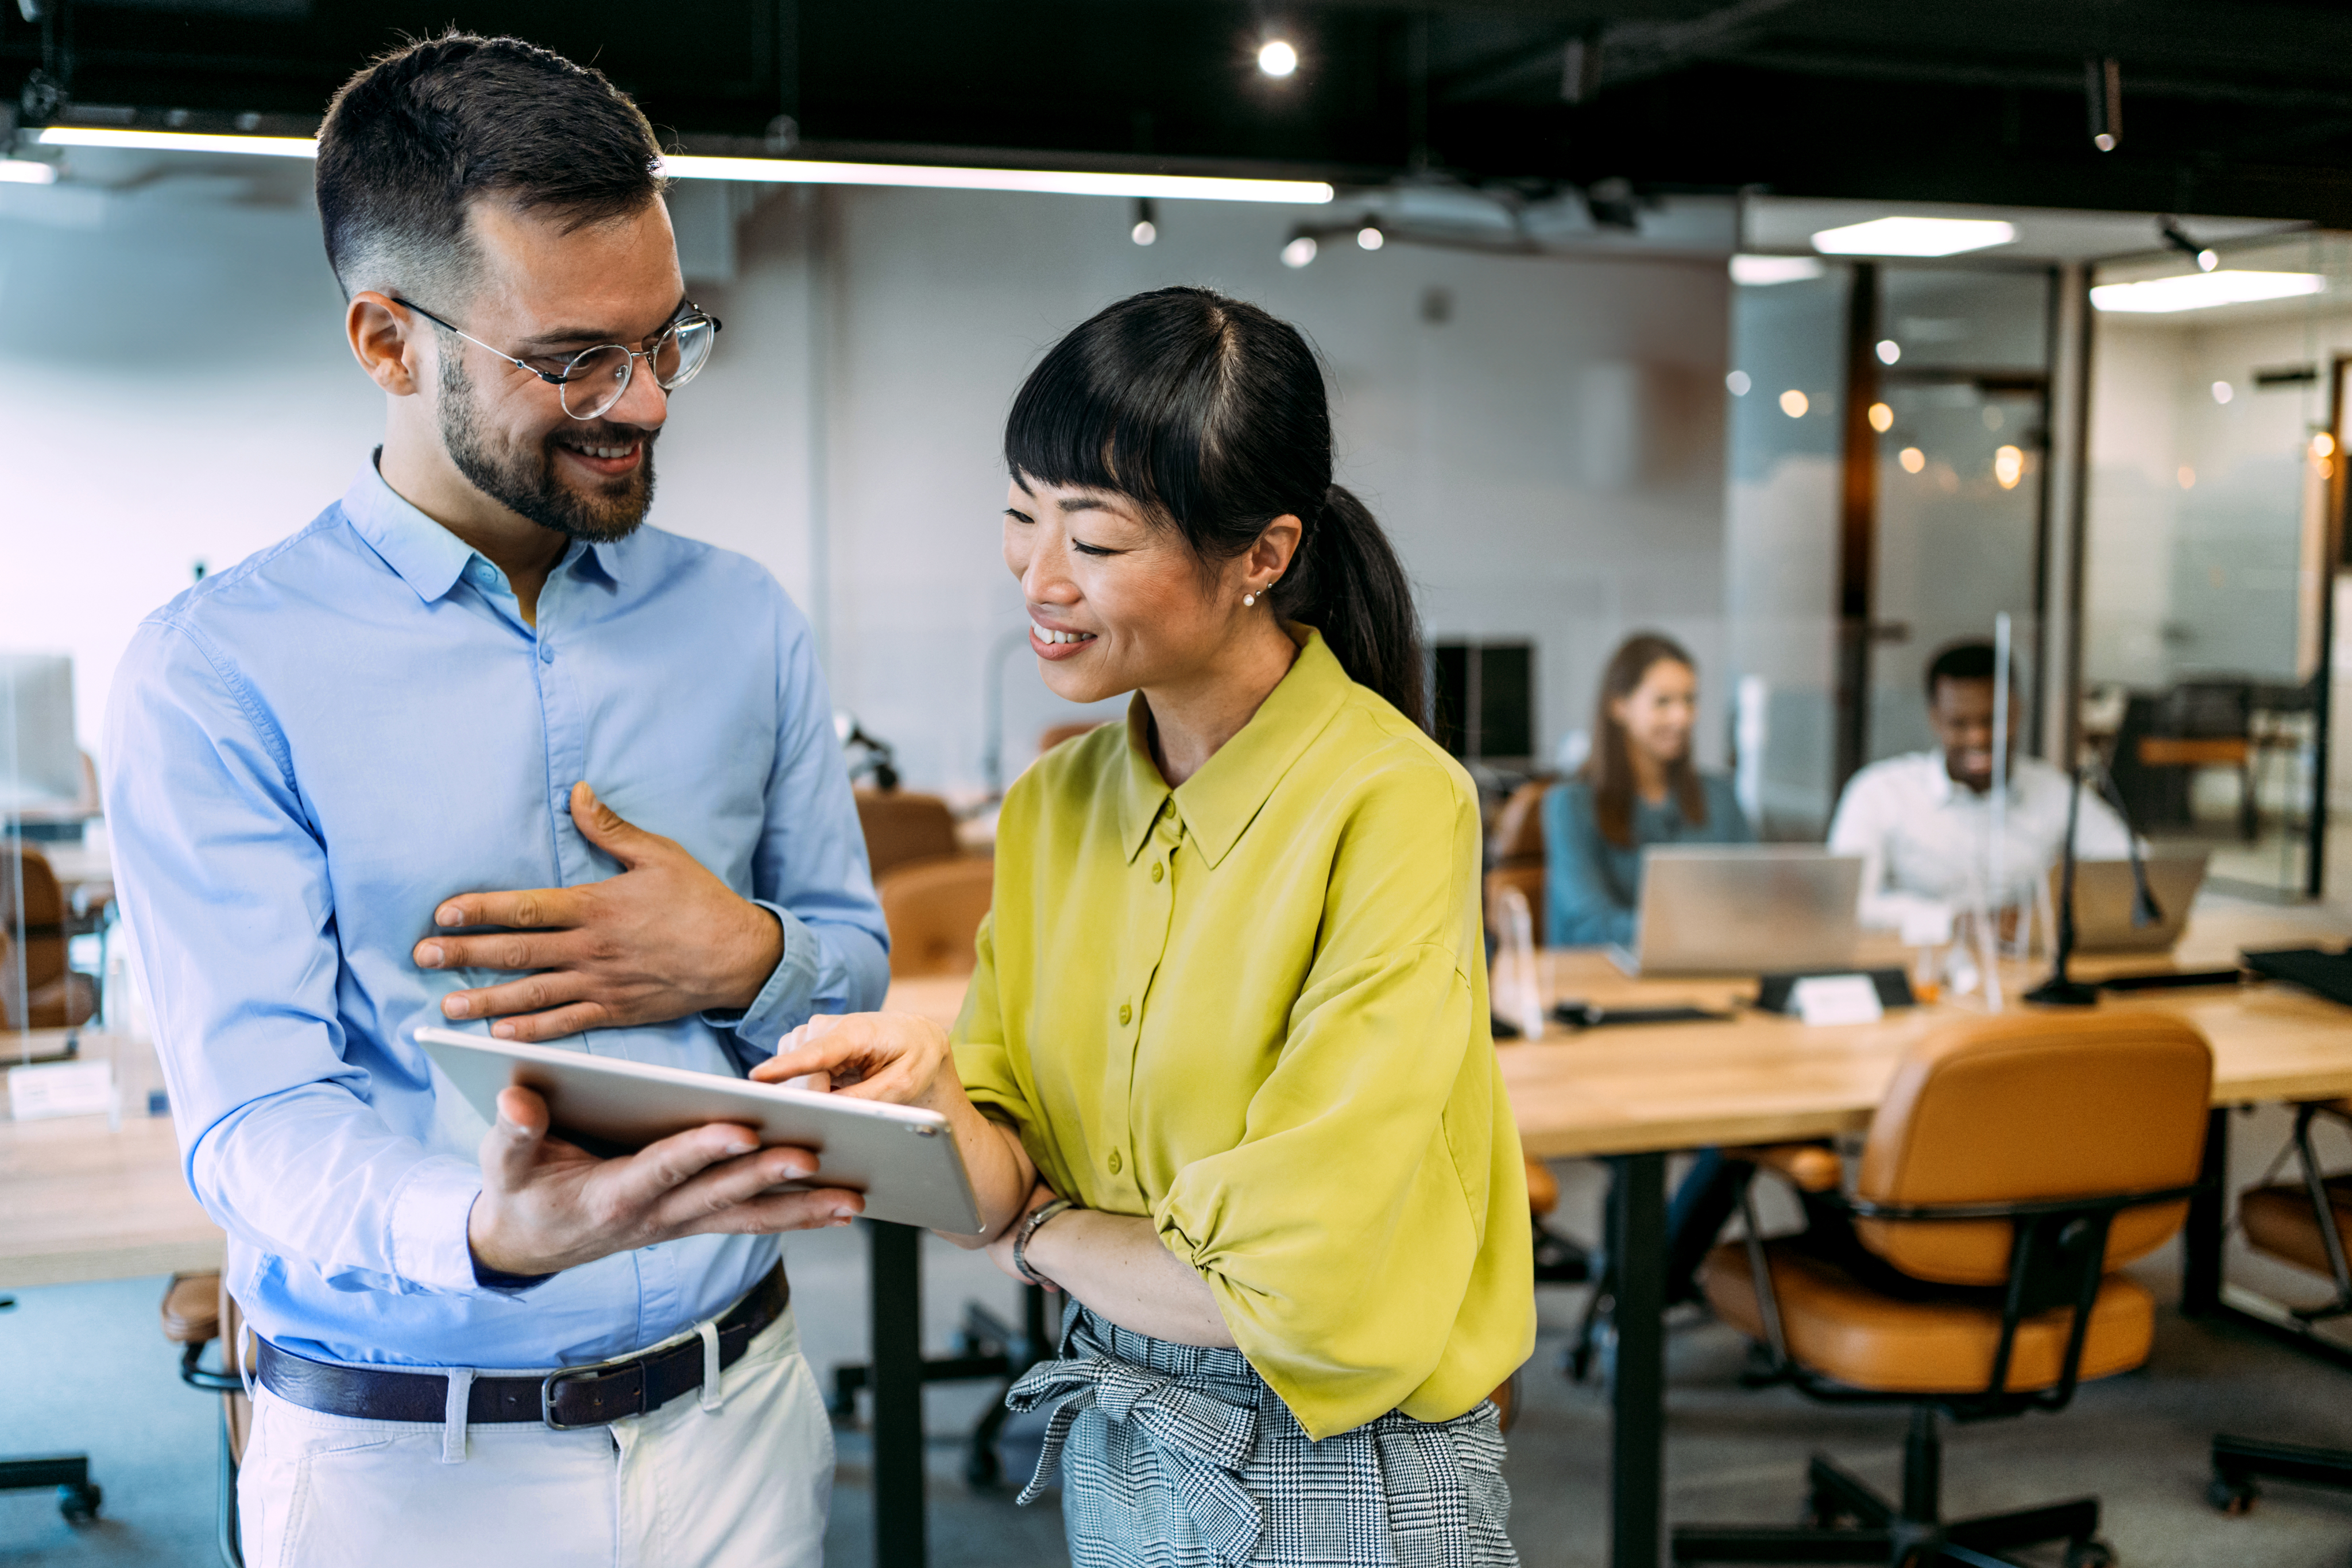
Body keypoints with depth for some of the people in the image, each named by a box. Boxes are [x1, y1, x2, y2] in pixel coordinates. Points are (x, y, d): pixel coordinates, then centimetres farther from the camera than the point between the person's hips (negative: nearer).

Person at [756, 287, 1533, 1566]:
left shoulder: (1390, 808, -22)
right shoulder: (1054, 803, -1)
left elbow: (1308, 1287, -24)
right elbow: (1010, 1191, -1)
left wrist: (1044, 1236, -8)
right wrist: (942, 1111, -23)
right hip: (1113, 1456, 6)